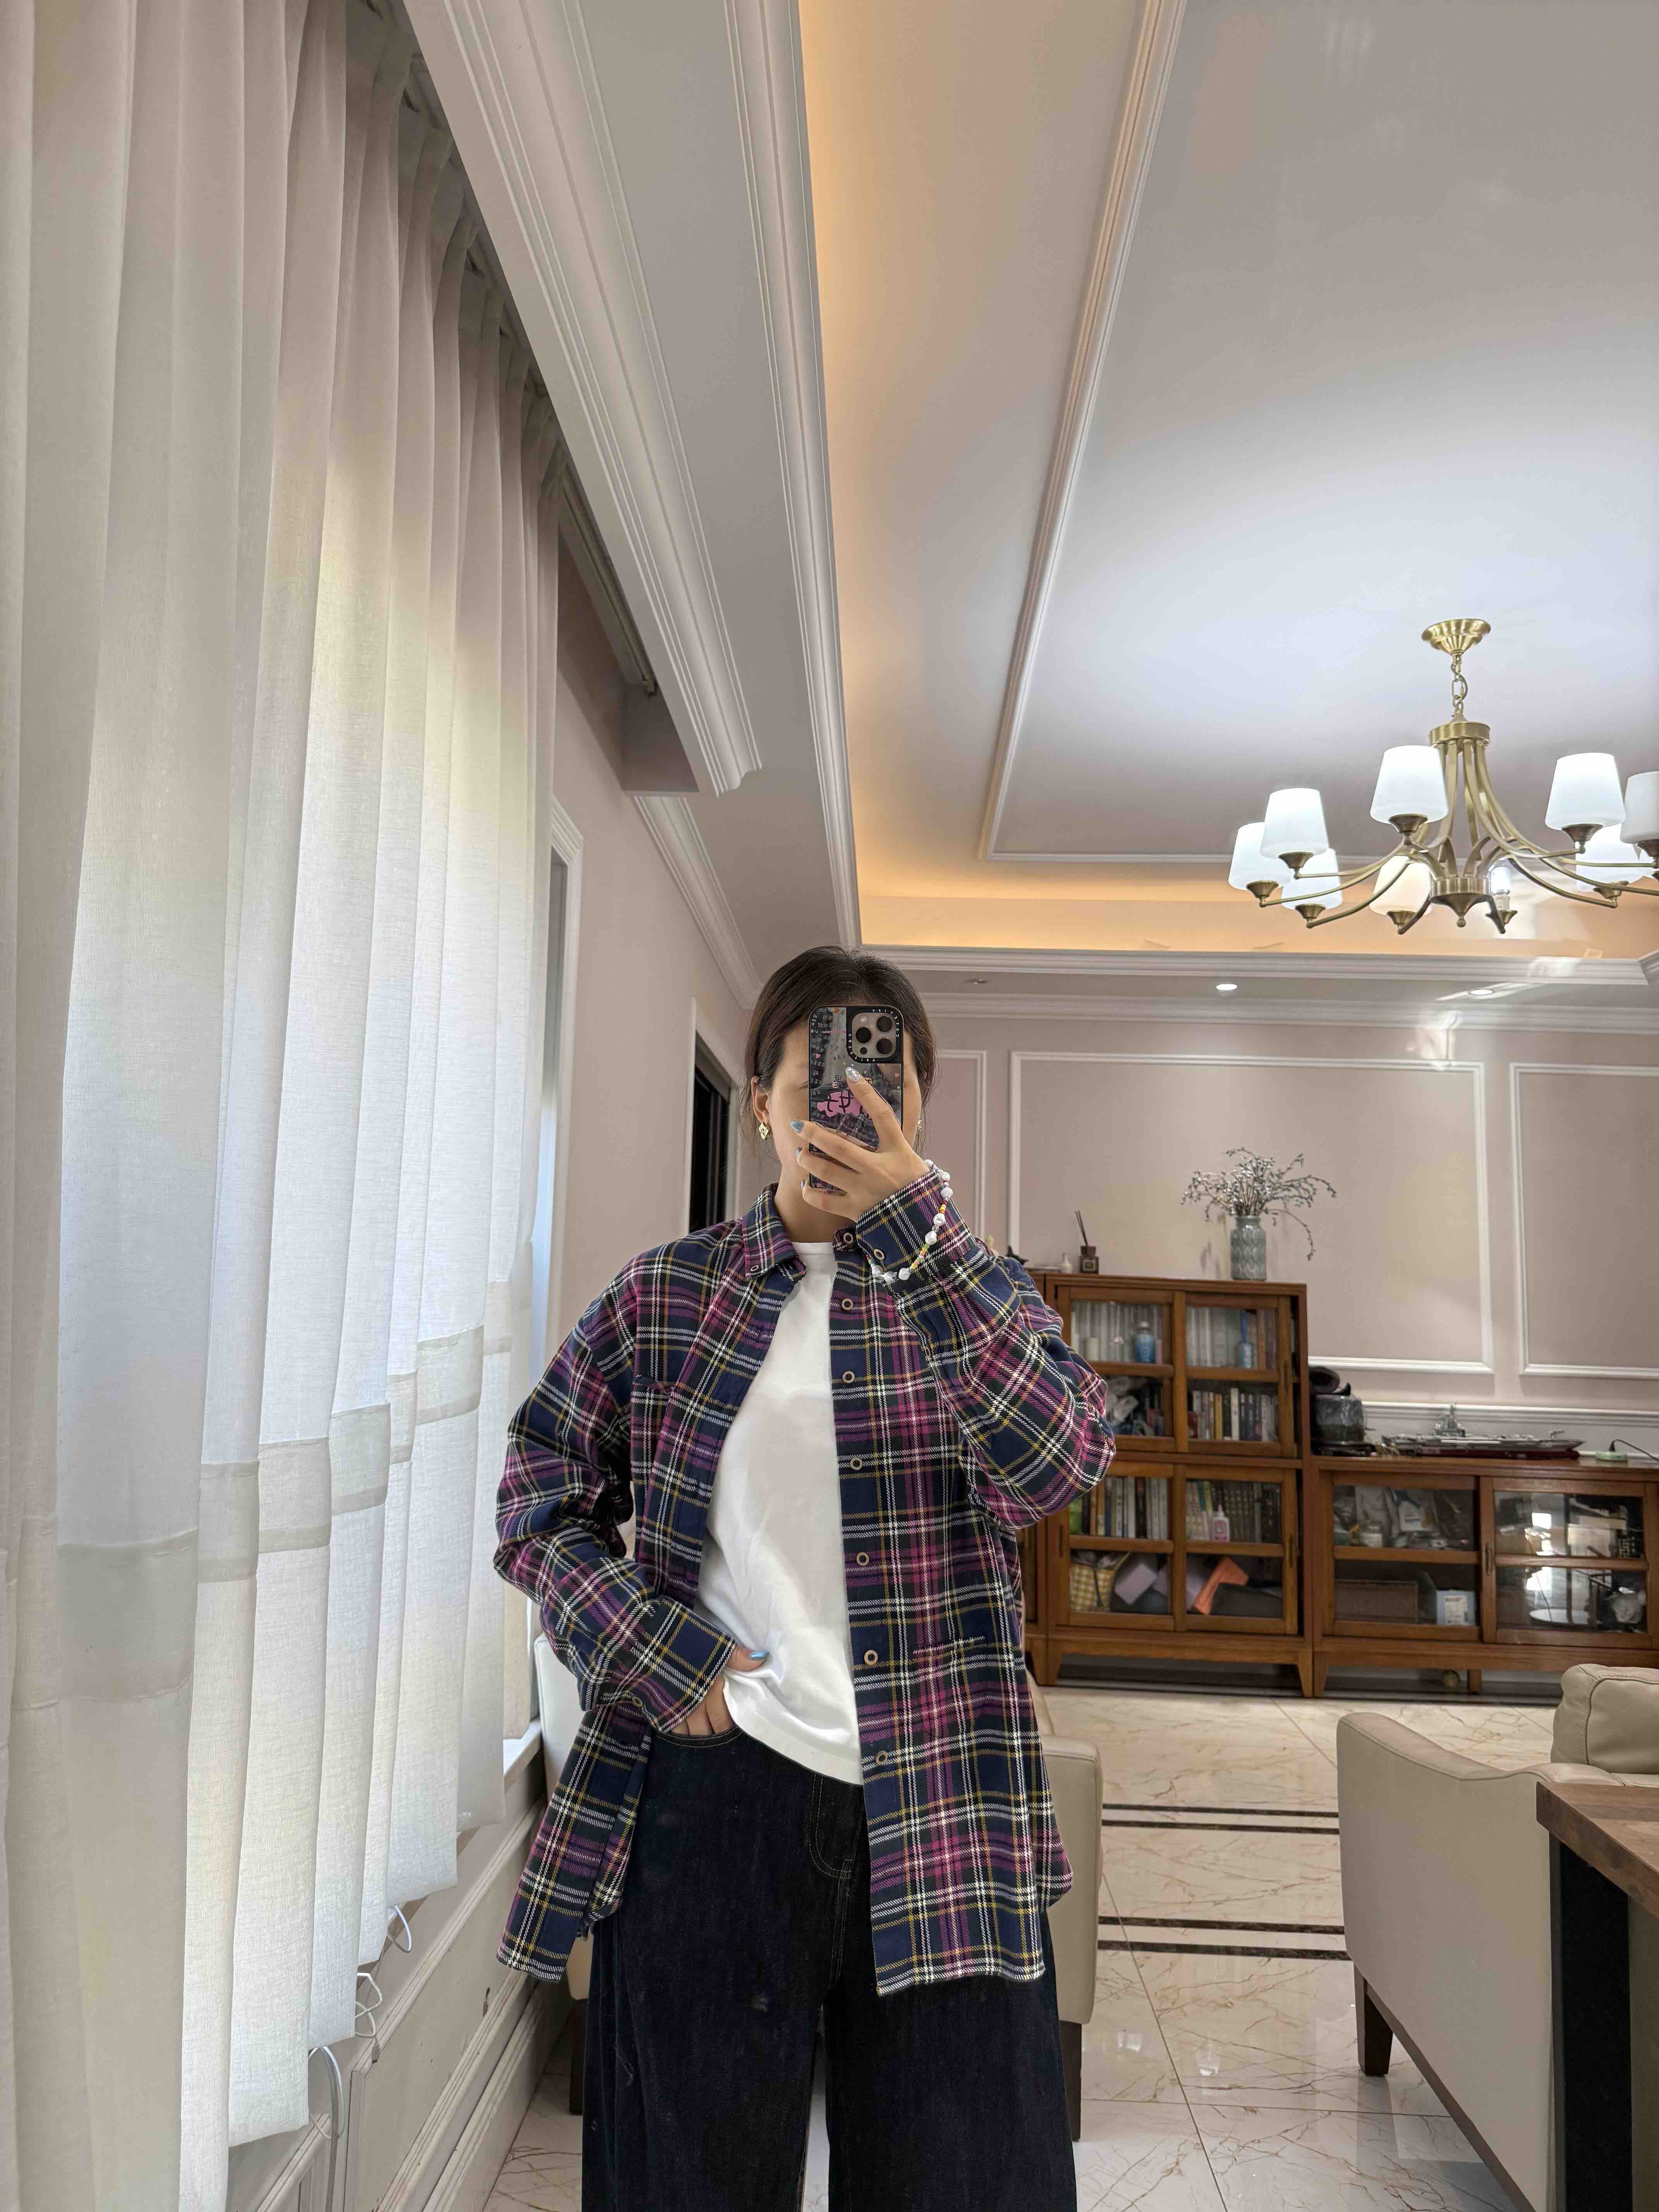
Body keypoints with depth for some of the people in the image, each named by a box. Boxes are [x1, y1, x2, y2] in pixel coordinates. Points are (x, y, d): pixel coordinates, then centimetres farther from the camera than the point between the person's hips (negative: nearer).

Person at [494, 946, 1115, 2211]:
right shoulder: (667, 1293, 5)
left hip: (941, 1809, 1)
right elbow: (542, 1492, 8)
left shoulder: (974, 1291, 5)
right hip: (716, 1790, 0)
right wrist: (642, 1650, -8)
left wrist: (915, 1224, -24)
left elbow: (1057, 1464, -15)